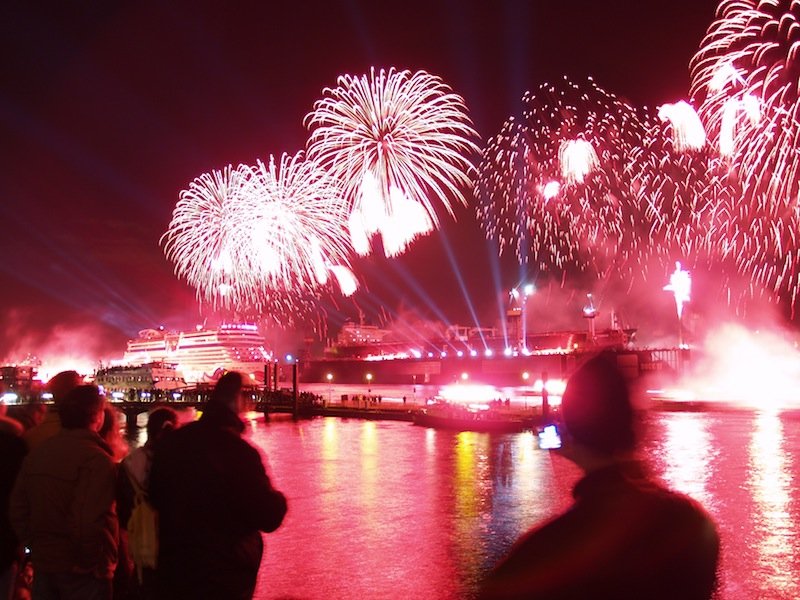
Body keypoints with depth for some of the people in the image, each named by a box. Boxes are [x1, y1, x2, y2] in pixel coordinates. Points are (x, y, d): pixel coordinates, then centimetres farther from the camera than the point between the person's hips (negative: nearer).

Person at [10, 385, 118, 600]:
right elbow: (91, 523, -26)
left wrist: (36, 547, 15)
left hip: (43, 566, 6)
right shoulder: (97, 459, -19)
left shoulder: (36, 454, 4)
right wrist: (102, 565, -13)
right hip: (80, 573, -6)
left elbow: (18, 509, 8)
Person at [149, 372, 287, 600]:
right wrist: (278, 500, 3)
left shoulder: (171, 443, -2)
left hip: (174, 572, 6)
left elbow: (156, 497, 13)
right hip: (227, 579, -5)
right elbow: (269, 518, -18)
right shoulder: (240, 452, -22)